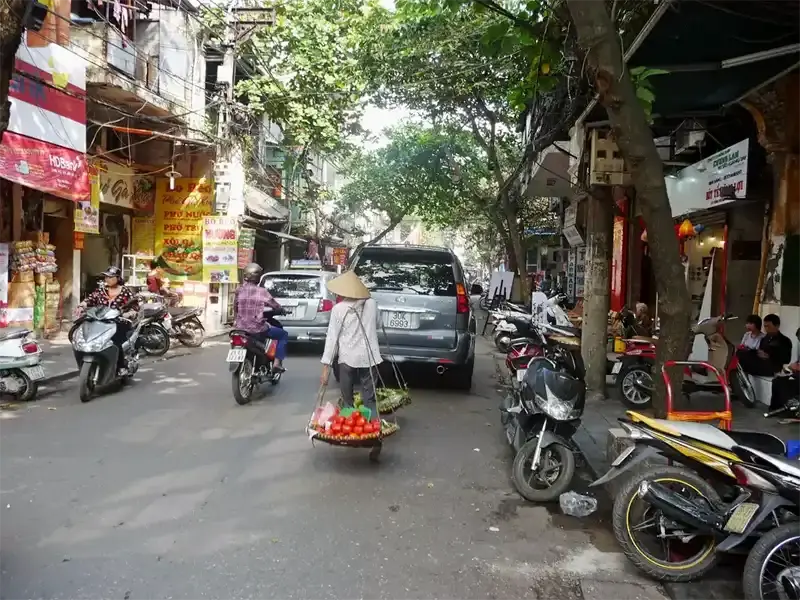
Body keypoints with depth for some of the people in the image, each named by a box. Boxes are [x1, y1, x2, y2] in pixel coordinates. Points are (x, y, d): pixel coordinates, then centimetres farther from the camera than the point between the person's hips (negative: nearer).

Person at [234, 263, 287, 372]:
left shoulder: (239, 290, 2)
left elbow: (236, 308, 10)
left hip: (240, 327, 6)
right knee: (283, 334, 13)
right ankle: (277, 363, 4)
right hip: (257, 329, -5)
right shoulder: (261, 291, -10)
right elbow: (275, 305, -4)